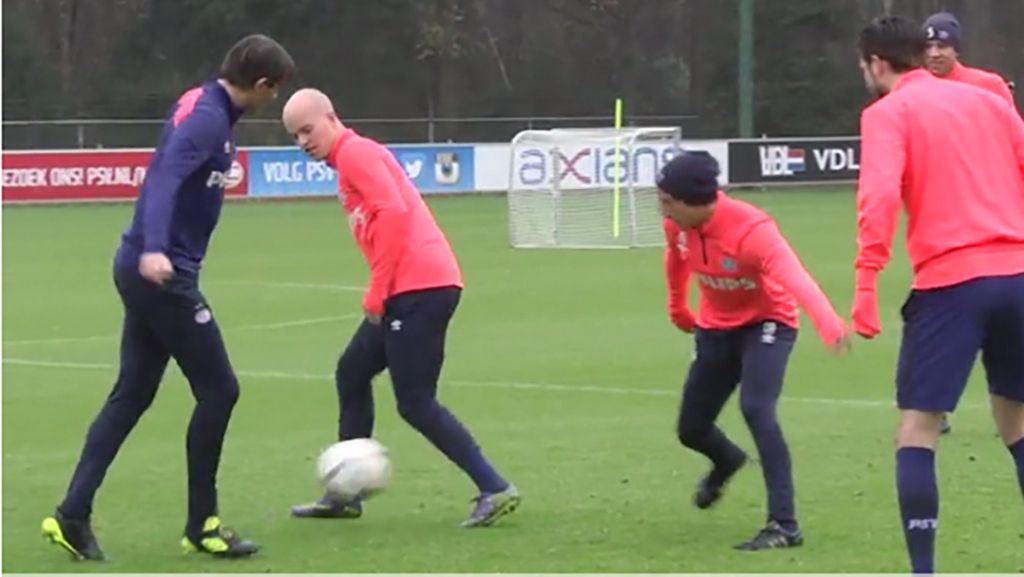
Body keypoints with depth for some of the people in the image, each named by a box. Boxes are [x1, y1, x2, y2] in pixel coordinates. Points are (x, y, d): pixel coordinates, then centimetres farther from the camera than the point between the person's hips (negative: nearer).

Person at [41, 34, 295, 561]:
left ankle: (73, 516, 8)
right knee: (218, 389, -1)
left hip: (147, 271, 10)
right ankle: (201, 525, 8)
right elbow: (166, 177, -30)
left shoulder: (203, 104, 11)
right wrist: (154, 249, -43)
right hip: (164, 274, -10)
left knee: (131, 395, 11)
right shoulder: (208, 118, -17)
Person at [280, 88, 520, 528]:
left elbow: (394, 212, -18)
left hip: (421, 287, -10)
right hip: (412, 289, 10)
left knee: (415, 402, -9)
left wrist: (377, 291, -15)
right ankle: (345, 496, 23)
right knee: (351, 374, 17)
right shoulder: (355, 157, 22)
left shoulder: (354, 153, -6)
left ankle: (495, 490, -10)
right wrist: (381, 291, 13)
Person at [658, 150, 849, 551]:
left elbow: (794, 278, -51)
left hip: (767, 322, -6)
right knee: (691, 429, 13)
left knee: (756, 409, -31)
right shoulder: (678, 225, -15)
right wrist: (677, 308, 25)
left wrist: (829, 325, -68)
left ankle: (784, 525, -28)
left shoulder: (752, 230, -34)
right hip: (716, 328, 6)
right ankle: (726, 463, 52)